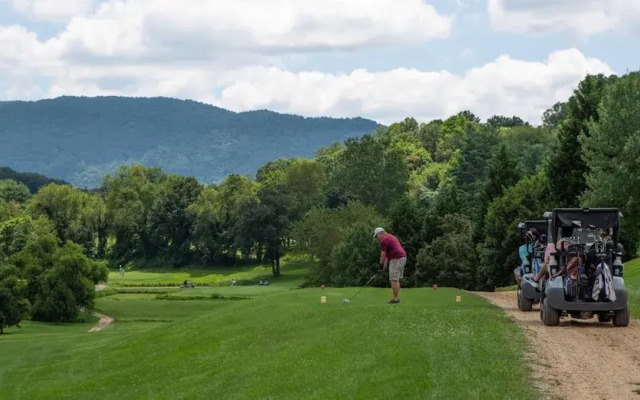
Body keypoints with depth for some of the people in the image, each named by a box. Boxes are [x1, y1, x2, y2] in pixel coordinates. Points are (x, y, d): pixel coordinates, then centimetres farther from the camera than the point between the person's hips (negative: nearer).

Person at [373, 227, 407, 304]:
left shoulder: (384, 240, -9)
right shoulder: (390, 237, 23)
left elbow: (383, 254, -7)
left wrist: (381, 265, 3)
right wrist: (385, 264, 24)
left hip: (396, 259, -10)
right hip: (402, 257, 10)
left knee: (394, 280, -7)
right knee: (396, 279, 13)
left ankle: (395, 299, -8)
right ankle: (396, 298, 14)